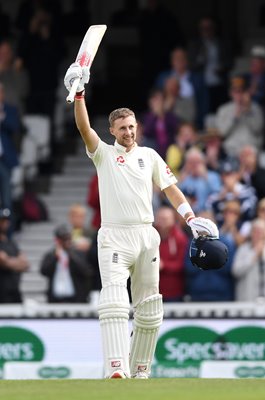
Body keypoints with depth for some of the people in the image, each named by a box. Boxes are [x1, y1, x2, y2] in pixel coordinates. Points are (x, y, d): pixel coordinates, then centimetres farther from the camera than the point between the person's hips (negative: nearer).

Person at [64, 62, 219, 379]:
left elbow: (170, 187, 12)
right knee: (114, 301, -21)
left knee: (149, 309, 7)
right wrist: (78, 94, -22)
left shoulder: (149, 156, 15)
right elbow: (84, 127, -8)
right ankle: (116, 370, -34)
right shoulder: (104, 153, 8)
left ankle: (140, 371, 19)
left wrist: (190, 218, -2)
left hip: (146, 237, 4)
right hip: (113, 237, -4)